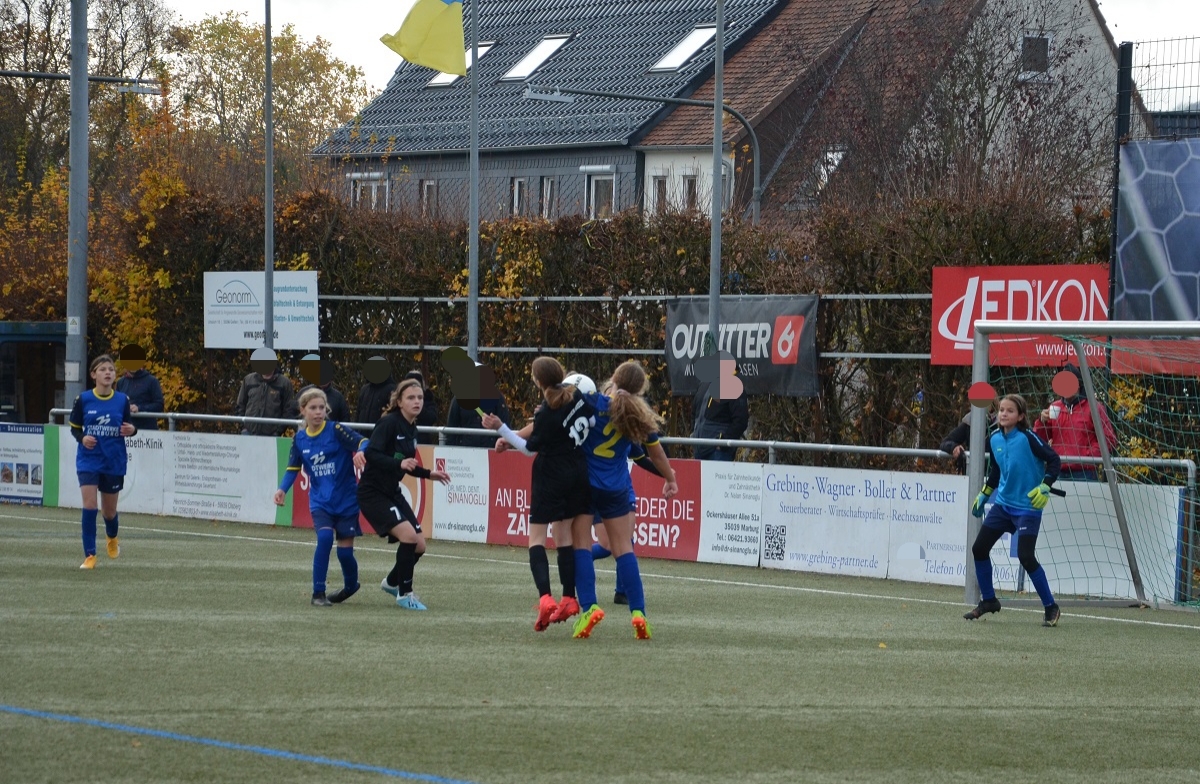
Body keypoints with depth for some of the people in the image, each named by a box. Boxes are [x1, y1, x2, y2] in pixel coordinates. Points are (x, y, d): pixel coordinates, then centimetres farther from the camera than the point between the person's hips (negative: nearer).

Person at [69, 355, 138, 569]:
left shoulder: (122, 400, -2)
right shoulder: (83, 399, -6)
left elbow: (127, 426, 8)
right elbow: (75, 427, 4)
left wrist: (131, 430, -15)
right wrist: (82, 438, -16)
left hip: (114, 461, 1)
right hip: (89, 460, -1)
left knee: (109, 510, 12)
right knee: (89, 505, -14)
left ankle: (112, 538, 47)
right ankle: (89, 555, -6)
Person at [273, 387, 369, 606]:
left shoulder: (336, 430, -11)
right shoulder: (299, 438, 1)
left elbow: (362, 442, -20)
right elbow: (293, 468, 11)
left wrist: (361, 451, -43)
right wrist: (282, 489, -6)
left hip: (346, 500, -2)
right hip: (320, 501, 2)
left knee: (345, 551, 1)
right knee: (325, 537, -23)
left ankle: (351, 586, 34)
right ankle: (318, 593, -11)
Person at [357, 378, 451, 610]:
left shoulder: (411, 430, 8)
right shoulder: (389, 423, -17)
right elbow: (371, 454, -27)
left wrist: (428, 474, 14)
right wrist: (399, 463, -37)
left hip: (392, 492, 9)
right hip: (372, 493, -9)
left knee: (419, 545, 5)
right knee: (409, 535, -22)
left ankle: (392, 582, 32)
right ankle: (404, 593, -6)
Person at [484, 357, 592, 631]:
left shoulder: (547, 414, -20)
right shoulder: (577, 395, -4)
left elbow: (530, 447, -8)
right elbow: (593, 418, 10)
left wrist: (500, 427, -12)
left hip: (551, 476, -7)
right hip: (578, 473, 7)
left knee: (536, 538, -2)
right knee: (564, 537, 15)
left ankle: (545, 598, -19)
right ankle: (569, 599, 14)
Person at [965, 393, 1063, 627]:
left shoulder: (1028, 438, -15)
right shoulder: (994, 439, 3)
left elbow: (1053, 460, -13)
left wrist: (1044, 487, -23)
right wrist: (982, 496, 21)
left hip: (1027, 507, -7)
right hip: (1003, 504, 7)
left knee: (1025, 556, -15)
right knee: (979, 548, 5)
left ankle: (1050, 607, -1)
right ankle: (988, 600, 23)